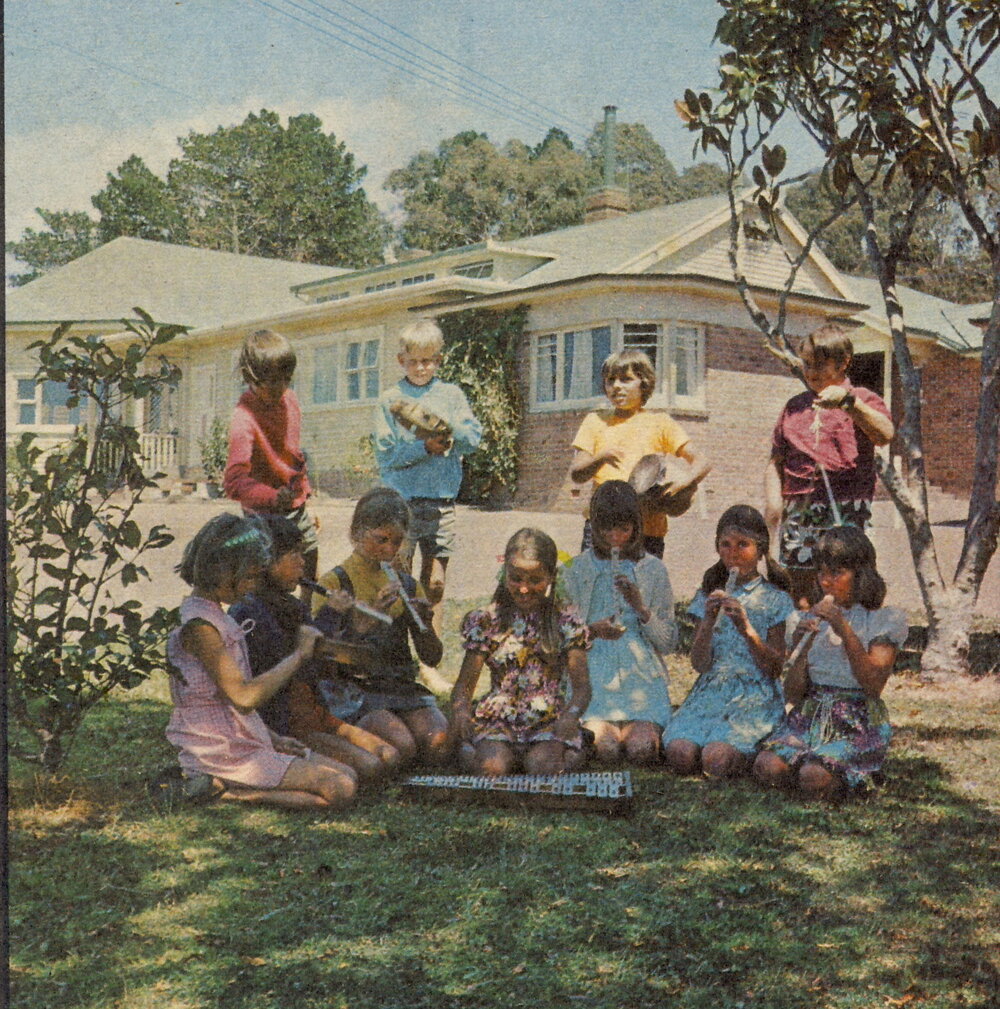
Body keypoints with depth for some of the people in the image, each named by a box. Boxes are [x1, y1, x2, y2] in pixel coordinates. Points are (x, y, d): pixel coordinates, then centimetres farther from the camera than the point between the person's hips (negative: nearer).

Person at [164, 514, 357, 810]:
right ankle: (237, 792, -12)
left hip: (247, 741, 10)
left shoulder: (213, 615, 13)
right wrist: (300, 654, -17)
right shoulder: (199, 625, -19)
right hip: (223, 754, -10)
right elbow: (244, 696, -26)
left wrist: (272, 737, 8)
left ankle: (243, 790, 2)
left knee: (348, 775, 6)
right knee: (340, 790, -17)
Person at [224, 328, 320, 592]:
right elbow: (234, 481, -36)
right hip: (267, 518, -8)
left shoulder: (289, 398, 2)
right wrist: (273, 497, -50)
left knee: (313, 582, 21)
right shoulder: (244, 418, -23)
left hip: (297, 510, 8)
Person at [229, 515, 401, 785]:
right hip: (279, 728, -9)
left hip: (312, 715, 9)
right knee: (367, 767, -20)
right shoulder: (248, 613, -15)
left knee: (389, 757, -6)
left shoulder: (292, 607, 12)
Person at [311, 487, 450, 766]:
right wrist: (368, 621, -21)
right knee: (402, 745, -29)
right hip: (355, 688, -4)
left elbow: (432, 659, 15)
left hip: (403, 686, 4)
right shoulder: (334, 583, 1)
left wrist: (425, 623, -5)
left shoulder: (408, 585, 16)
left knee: (438, 742, -26)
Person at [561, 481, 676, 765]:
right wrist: (590, 632, -14)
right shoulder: (577, 569, 7)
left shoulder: (653, 570, 9)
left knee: (642, 749, -24)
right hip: (592, 675, -1)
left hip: (641, 678, 1)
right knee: (607, 749, -25)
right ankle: (595, 730, 8)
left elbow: (668, 642, 7)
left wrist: (642, 609, -11)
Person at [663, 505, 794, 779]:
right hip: (710, 692, 3)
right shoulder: (708, 595, 12)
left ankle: (749, 748, 2)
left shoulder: (775, 600, 4)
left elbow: (775, 669, -2)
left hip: (755, 697, -3)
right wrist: (709, 620, -11)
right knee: (680, 755, -25)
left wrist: (747, 629, -16)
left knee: (717, 760, -28)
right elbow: (700, 664, 4)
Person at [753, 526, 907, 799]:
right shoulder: (809, 621, 13)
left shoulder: (884, 620, 2)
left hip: (858, 724, -3)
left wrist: (843, 629, -18)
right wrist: (803, 645, -9)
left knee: (815, 779, -30)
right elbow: (793, 695, 7)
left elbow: (873, 686, -13)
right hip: (810, 715, 3)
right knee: (768, 768, -27)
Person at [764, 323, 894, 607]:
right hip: (799, 508, 4)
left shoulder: (862, 400, 9)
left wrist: (848, 401, -22)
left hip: (846, 510, -4)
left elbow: (885, 435, -12)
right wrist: (773, 501, 2)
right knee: (800, 588, 1)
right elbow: (776, 461, 19)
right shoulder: (794, 407, 21)